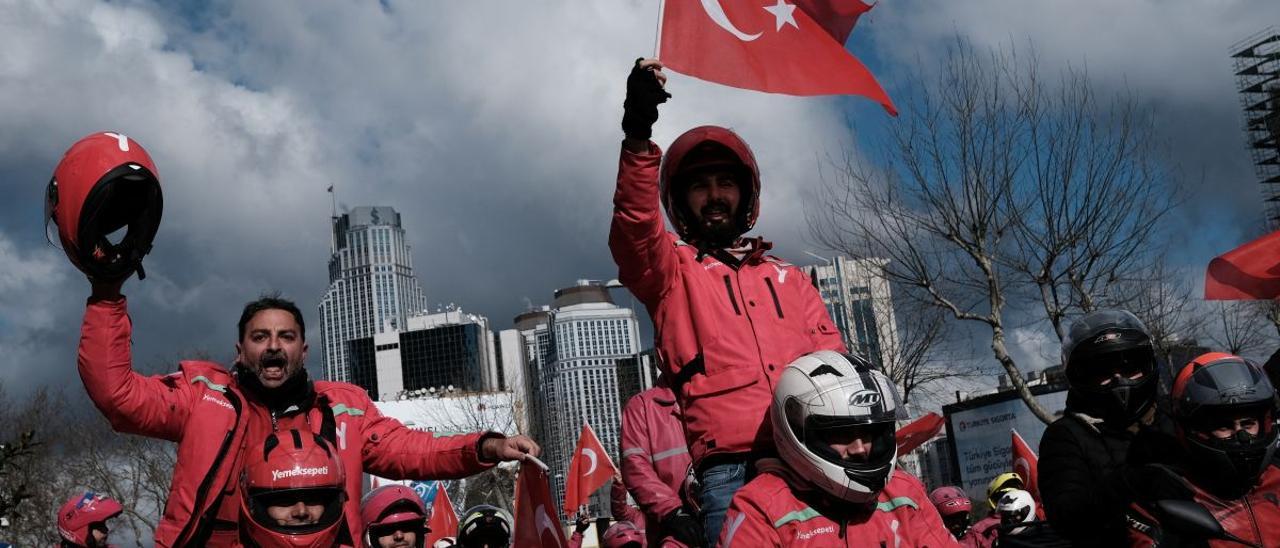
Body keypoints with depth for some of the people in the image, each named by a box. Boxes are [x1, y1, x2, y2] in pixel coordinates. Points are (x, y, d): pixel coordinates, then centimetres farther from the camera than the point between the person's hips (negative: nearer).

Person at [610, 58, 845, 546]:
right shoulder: (670, 270, 16)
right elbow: (634, 225, -5)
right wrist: (638, 136, -20)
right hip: (730, 469, -3)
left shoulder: (788, 278, 27)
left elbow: (830, 361, 18)